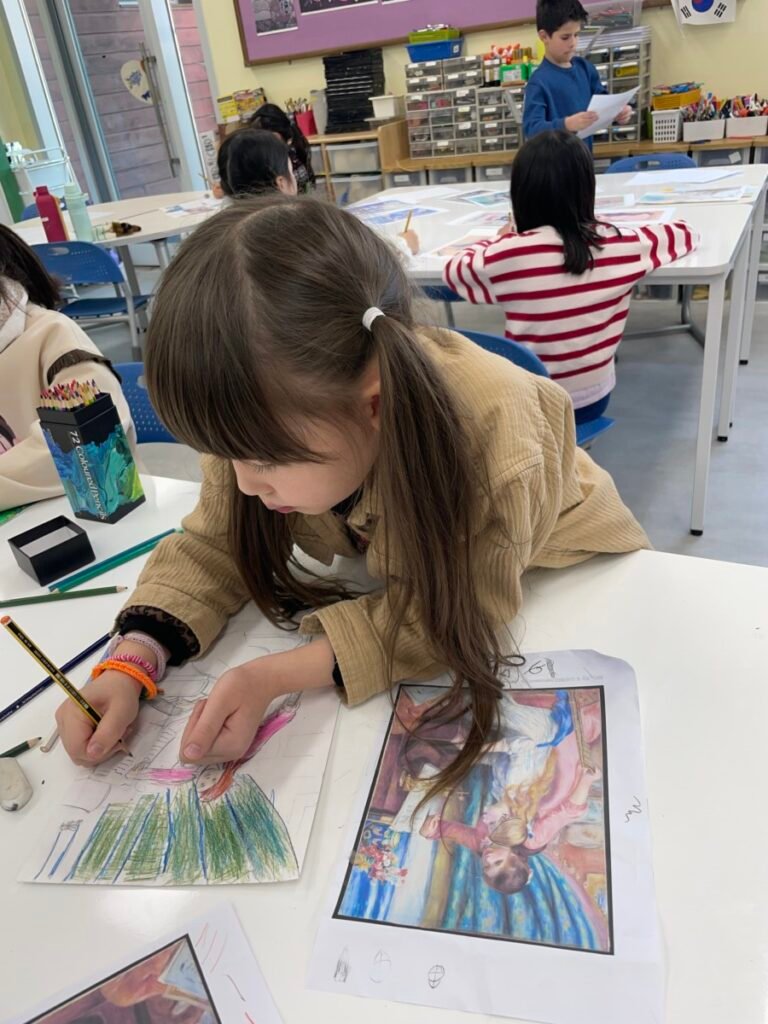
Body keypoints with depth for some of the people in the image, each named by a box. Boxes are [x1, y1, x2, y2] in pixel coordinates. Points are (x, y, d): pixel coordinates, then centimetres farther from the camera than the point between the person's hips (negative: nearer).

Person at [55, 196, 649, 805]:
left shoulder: (490, 434, -43)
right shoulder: (269, 411, -27)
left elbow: (448, 615, -32)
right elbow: (214, 548, -14)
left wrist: (277, 675, -41)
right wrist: (130, 661, -30)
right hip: (396, 585, 5)